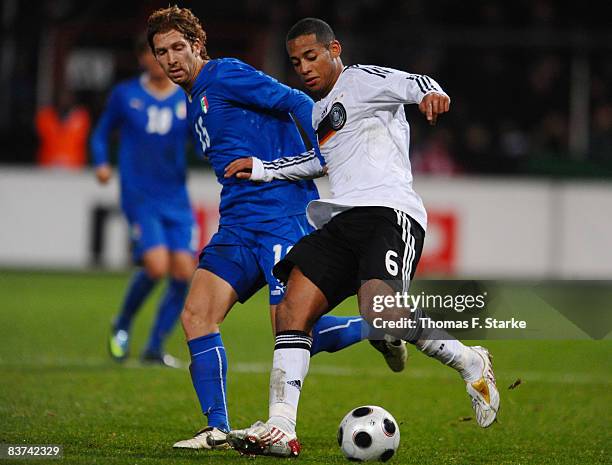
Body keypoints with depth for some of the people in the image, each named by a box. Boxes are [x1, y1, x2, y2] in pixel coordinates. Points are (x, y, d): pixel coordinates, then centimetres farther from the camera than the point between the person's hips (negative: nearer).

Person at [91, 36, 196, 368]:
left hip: (176, 200, 3)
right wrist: (101, 163, -3)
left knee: (184, 272, -6)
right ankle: (122, 326, 8)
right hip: (139, 198, -3)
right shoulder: (125, 95, 3)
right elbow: (101, 132, 15)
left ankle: (155, 348, 9)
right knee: (156, 266, -20)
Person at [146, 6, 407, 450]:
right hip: (239, 226, 9)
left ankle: (377, 329, 14)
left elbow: (299, 105, -13)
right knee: (196, 314, -7)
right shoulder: (195, 105, 21)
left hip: (283, 217, -9)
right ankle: (217, 429, -4)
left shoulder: (224, 75, -6)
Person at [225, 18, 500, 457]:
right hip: (343, 223, 9)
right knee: (292, 310, -8)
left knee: (381, 312, -31)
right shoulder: (321, 111, 30)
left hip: (389, 211, -9)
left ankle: (470, 363, -9)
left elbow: (409, 83, -16)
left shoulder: (361, 80, 4)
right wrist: (264, 170, 43)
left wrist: (430, 92, -40)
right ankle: (280, 429, -12)